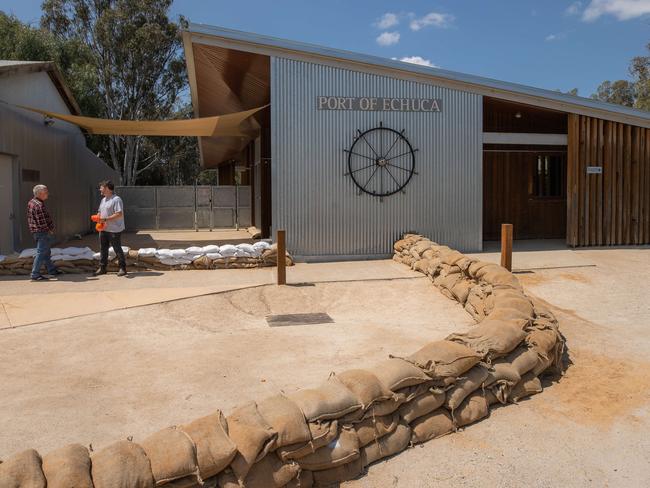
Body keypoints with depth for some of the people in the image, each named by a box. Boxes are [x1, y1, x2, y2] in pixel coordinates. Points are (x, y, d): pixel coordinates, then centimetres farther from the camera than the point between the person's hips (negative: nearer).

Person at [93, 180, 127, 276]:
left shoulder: (116, 199, -13)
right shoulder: (103, 200, 16)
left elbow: (119, 214, -22)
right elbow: (100, 212, 24)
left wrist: (105, 219, -23)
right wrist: (98, 218, 1)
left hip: (114, 230, -8)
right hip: (103, 229, 8)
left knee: (117, 249, -1)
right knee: (103, 249, 11)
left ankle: (122, 268, 9)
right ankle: (102, 268, 19)